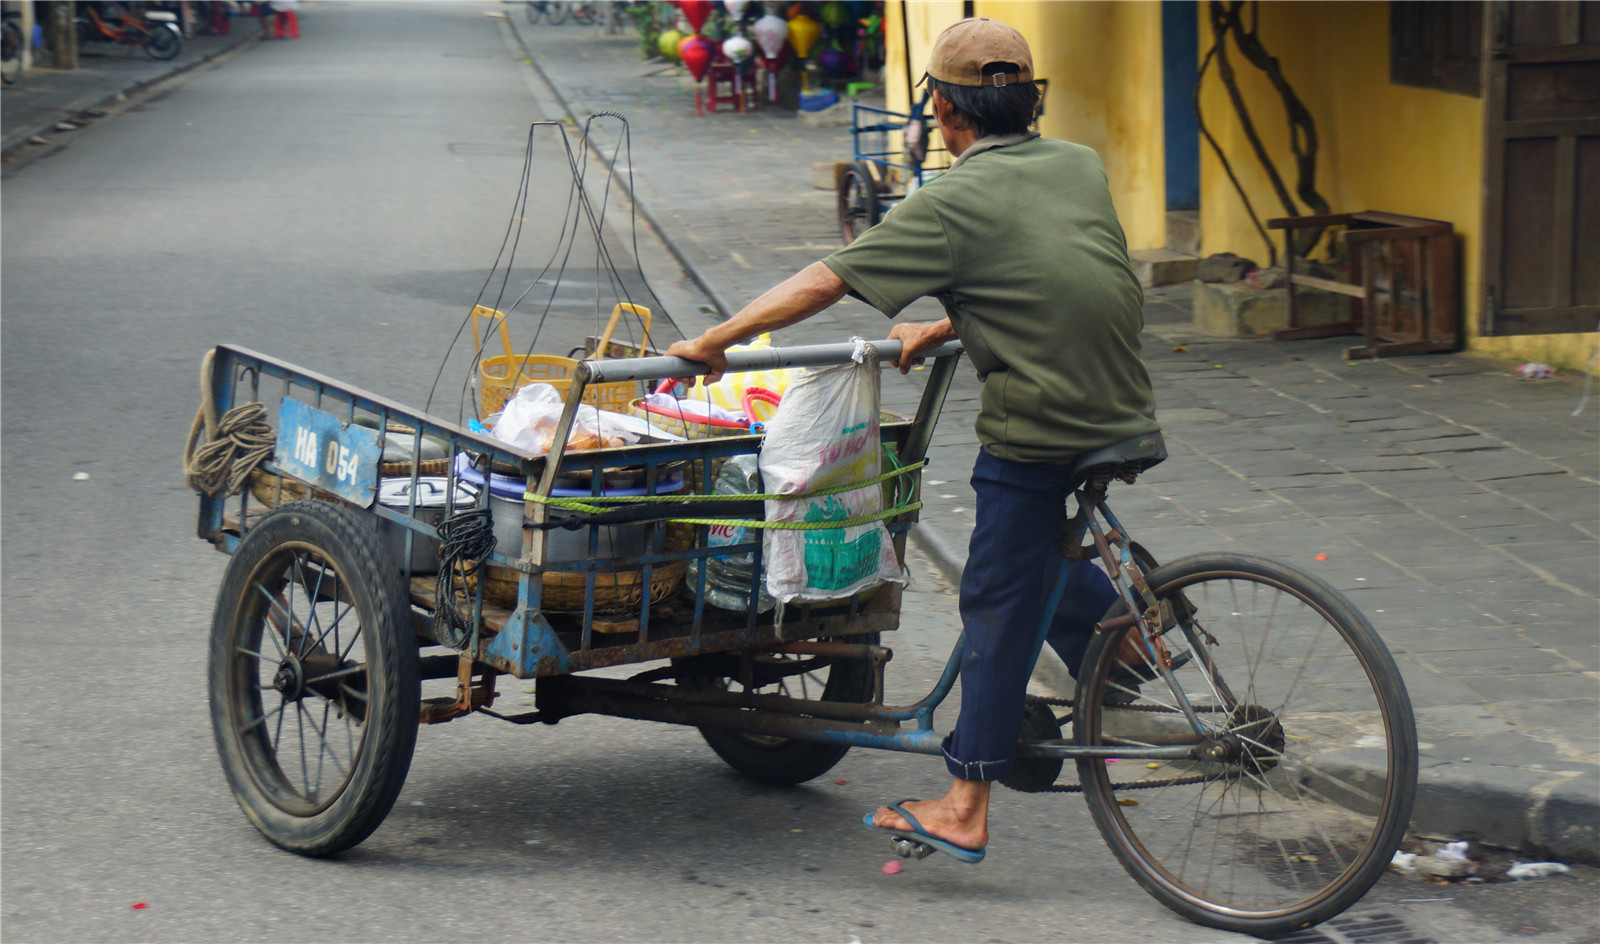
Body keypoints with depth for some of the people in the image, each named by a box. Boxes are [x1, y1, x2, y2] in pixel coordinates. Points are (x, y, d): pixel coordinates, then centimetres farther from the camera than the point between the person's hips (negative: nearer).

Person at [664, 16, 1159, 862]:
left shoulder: (953, 204, -10)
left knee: (997, 603, 1)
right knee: (1043, 562, 29)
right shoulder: (1081, 168, 9)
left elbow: (822, 283, -10)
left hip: (1037, 431, -7)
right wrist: (943, 330, 22)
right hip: (1124, 417, 7)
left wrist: (712, 342, -3)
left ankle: (965, 807, 6)